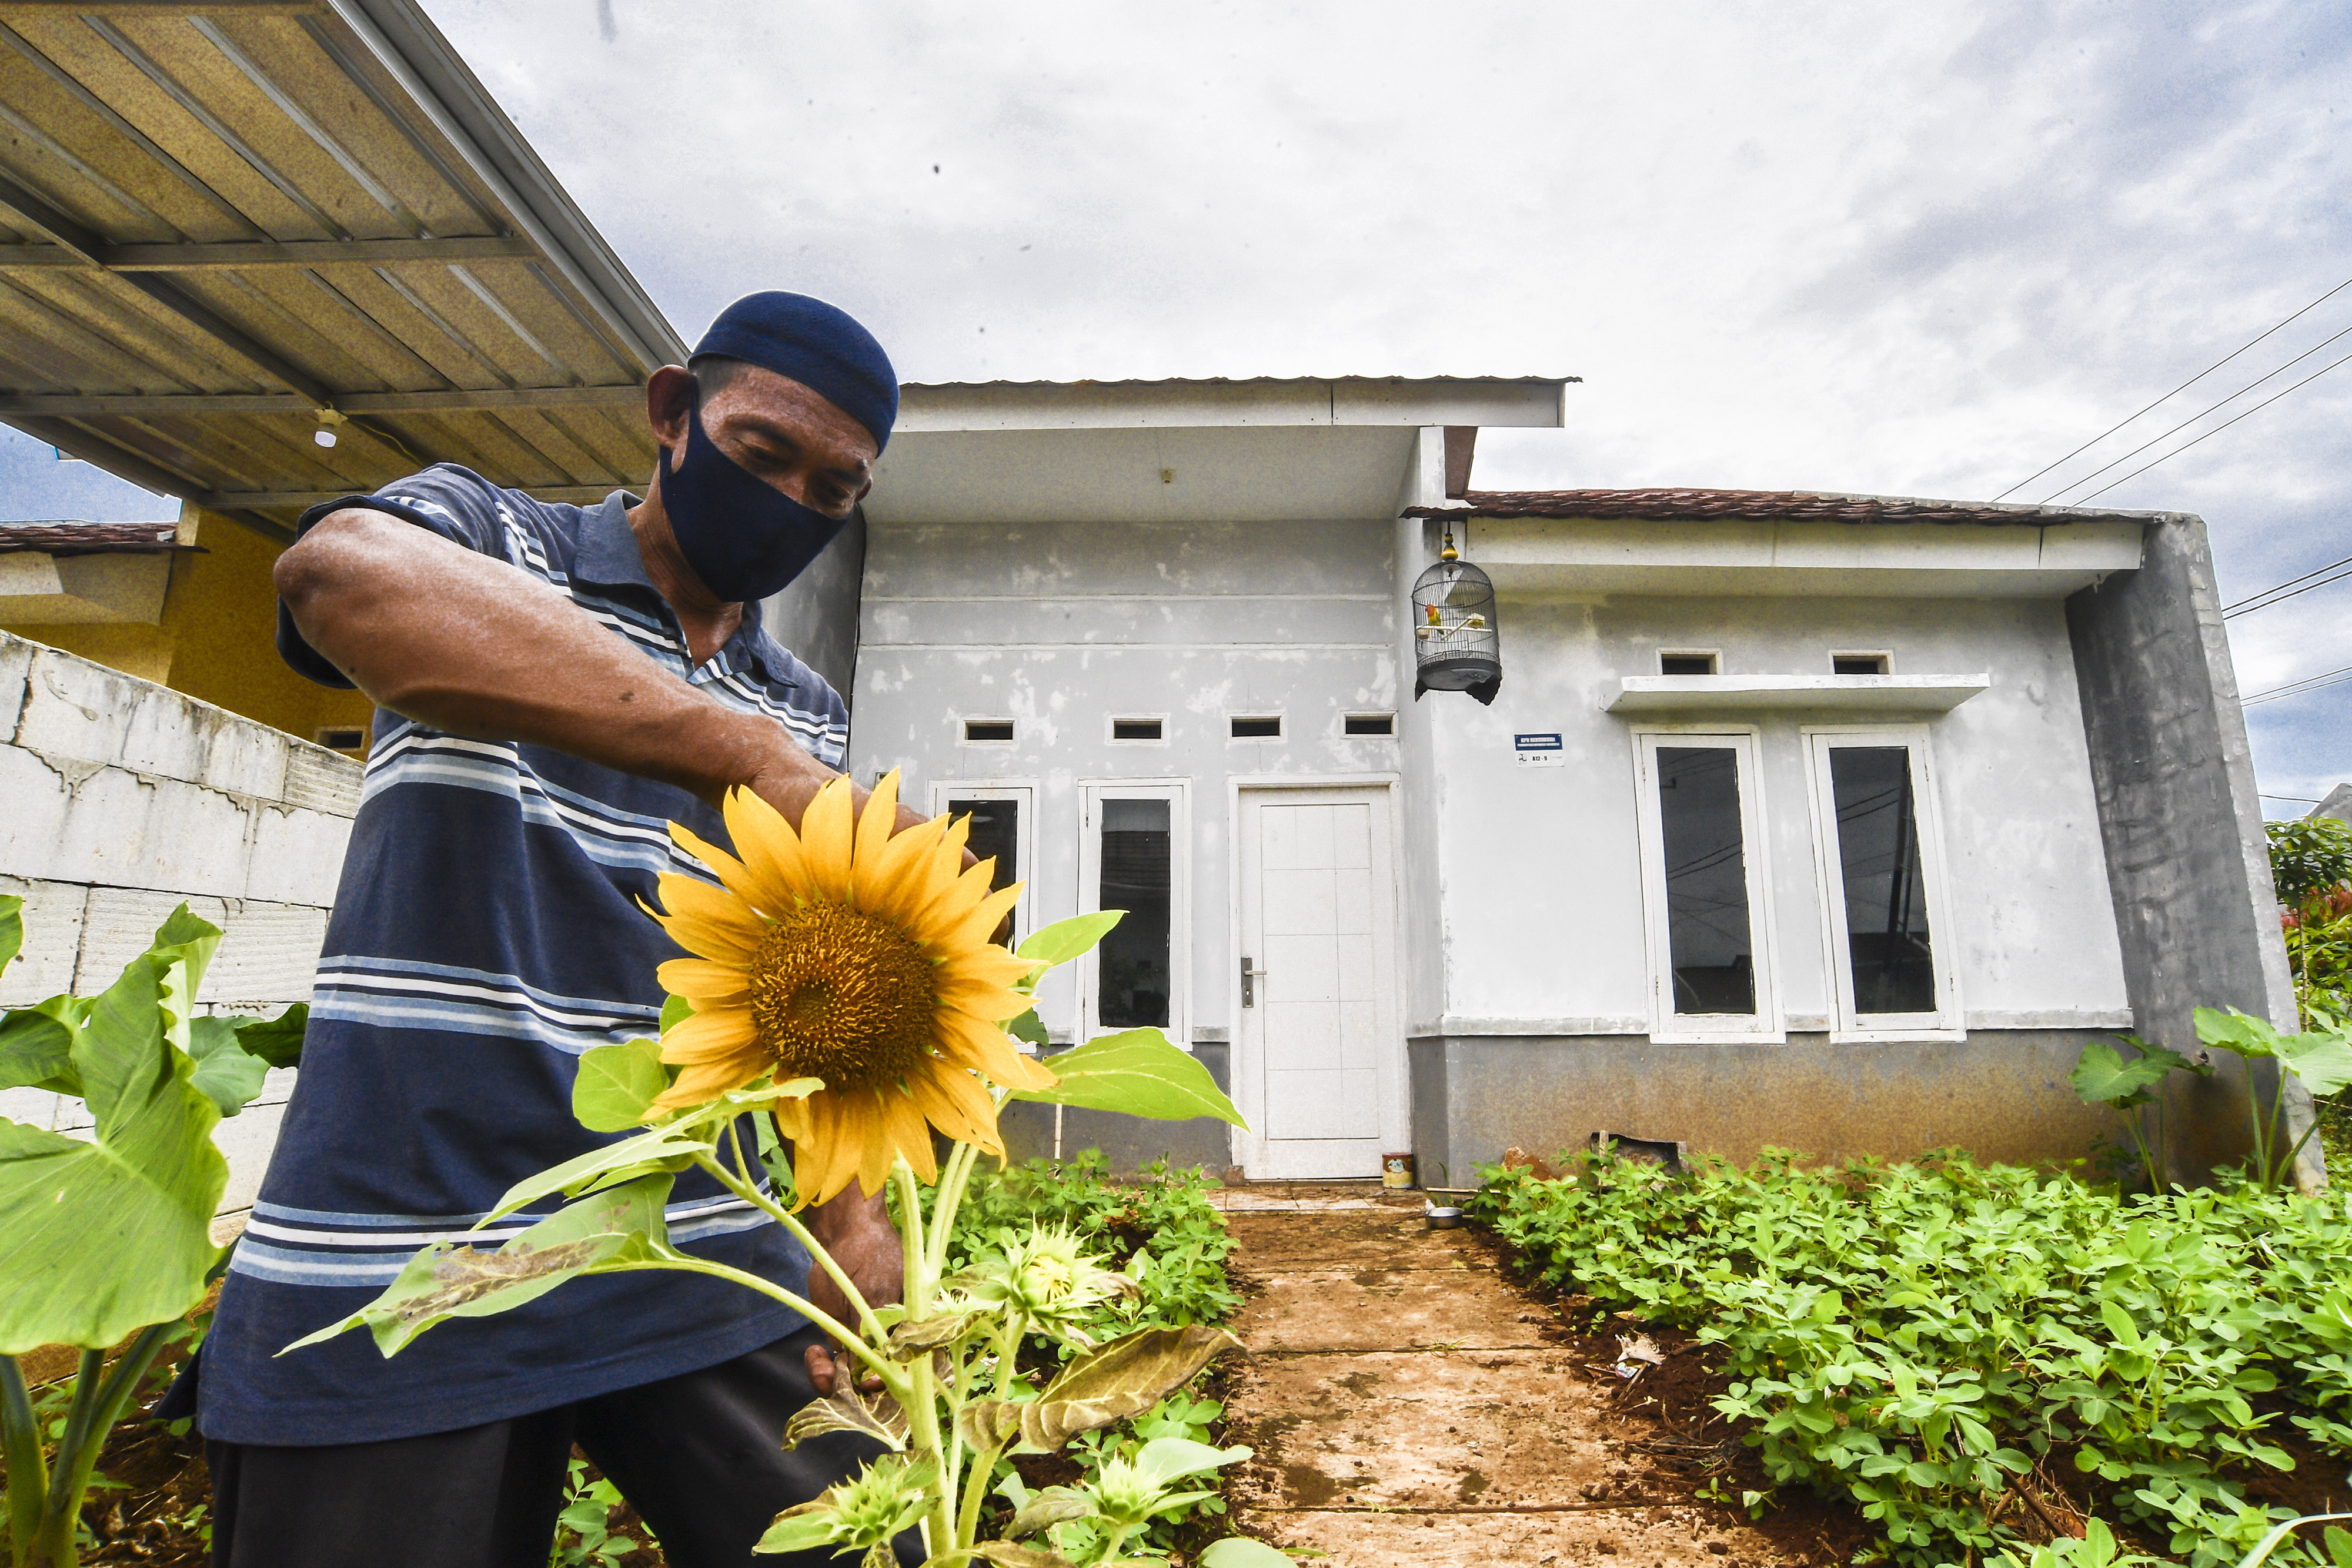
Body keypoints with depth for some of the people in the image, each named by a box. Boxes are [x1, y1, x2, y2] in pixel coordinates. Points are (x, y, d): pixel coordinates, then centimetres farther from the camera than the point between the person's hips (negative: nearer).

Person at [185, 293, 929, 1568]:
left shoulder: (809, 716, 11)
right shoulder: (485, 535, -1)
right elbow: (342, 570, -26)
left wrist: (850, 1217, -4)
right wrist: (758, 761, -36)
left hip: (704, 1265, 4)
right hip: (395, 1275, -3)